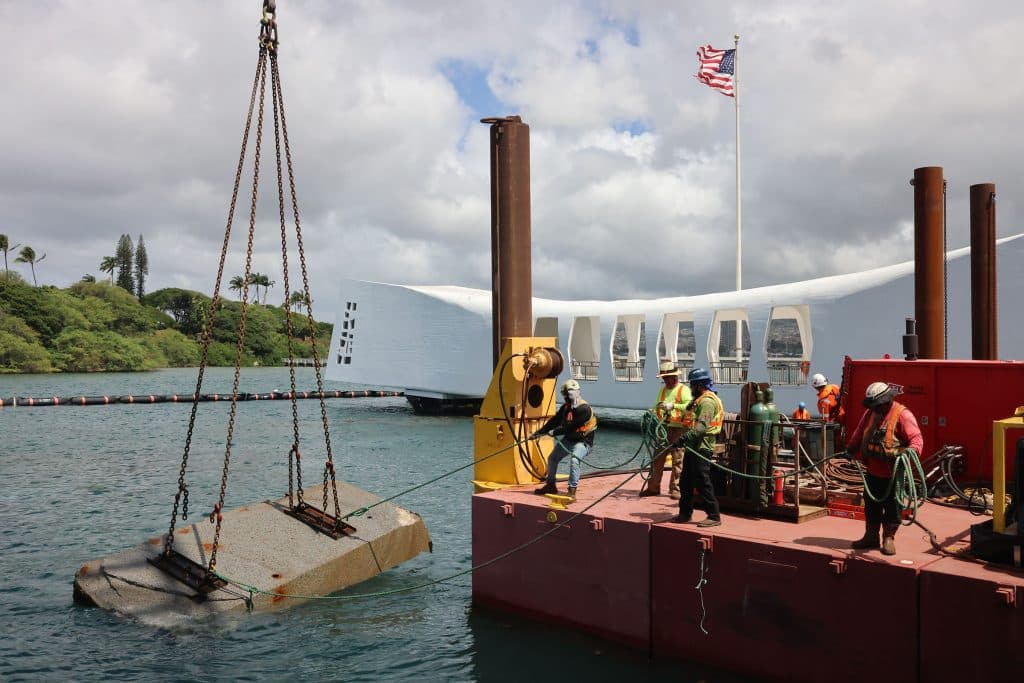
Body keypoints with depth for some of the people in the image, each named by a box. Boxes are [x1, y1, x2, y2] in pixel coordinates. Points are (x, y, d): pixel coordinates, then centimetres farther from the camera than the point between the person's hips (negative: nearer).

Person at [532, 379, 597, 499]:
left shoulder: (584, 409, -25)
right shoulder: (566, 407, 1)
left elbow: (570, 427, -27)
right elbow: (555, 420, 7)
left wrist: (554, 432, -17)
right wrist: (539, 432, 6)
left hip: (583, 442, -9)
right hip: (568, 439, 9)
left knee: (574, 460, -33)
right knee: (552, 458, 15)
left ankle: (572, 490, -27)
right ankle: (550, 486, 32)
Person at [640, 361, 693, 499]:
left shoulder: (683, 390, -3)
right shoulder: (662, 390, 17)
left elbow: (689, 406, -17)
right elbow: (657, 405, 25)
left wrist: (673, 406, -26)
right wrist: (653, 411, 3)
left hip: (678, 429, -6)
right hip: (663, 428, 6)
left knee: (677, 459, -5)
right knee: (657, 458, 5)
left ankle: (675, 488, 1)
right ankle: (653, 487, 11)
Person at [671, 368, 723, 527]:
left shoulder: (707, 402, -16)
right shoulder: (699, 401, 19)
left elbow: (702, 427, -28)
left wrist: (685, 438, -35)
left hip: (701, 448, -11)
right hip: (693, 448, 11)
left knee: (703, 483, -7)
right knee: (685, 482, 15)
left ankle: (714, 516, -1)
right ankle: (685, 513, 24)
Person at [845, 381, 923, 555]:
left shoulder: (902, 414, -13)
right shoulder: (870, 413, 9)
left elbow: (916, 438, -18)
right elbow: (859, 432, 21)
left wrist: (912, 450, -37)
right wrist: (852, 447, 7)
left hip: (893, 473, -6)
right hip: (872, 471, 7)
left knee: (892, 506, 4)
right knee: (871, 505, 15)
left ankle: (889, 539, 17)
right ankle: (871, 536, 27)